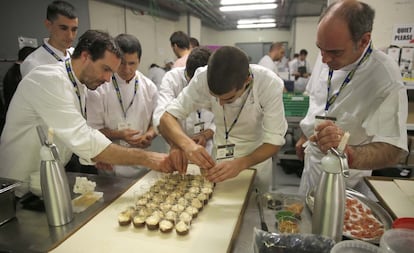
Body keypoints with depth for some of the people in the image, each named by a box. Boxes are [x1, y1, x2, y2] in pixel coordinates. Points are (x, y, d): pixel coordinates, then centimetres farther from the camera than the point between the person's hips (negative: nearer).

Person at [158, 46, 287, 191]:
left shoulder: (271, 85, -30)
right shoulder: (203, 78, -27)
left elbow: (274, 141, -25)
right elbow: (167, 119, -24)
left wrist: (240, 163, -43)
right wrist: (186, 144, -45)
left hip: (257, 155, -1)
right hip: (220, 155, 1)